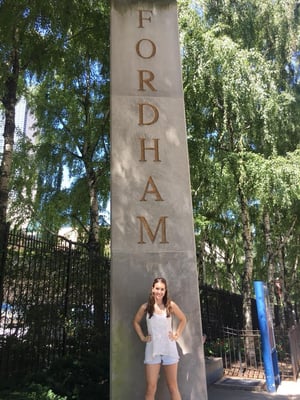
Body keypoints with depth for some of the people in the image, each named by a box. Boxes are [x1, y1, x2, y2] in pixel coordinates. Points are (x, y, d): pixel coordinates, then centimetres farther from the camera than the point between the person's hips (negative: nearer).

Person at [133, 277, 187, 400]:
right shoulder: (145, 307, -2)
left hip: (169, 348, 0)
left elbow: (183, 319, 12)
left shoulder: (170, 305, -2)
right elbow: (136, 322, 14)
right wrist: (142, 337, 5)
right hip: (152, 349, 0)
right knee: (150, 387, 0)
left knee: (173, 386, 8)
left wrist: (177, 334, 4)